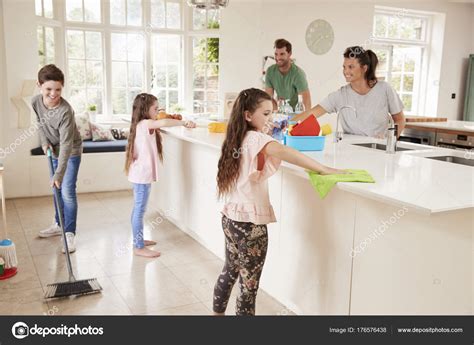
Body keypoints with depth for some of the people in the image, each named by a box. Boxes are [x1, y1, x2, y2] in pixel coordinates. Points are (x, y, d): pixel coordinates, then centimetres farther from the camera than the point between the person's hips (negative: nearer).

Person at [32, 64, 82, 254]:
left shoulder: (65, 110, -33)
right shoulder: (35, 102, -14)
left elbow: (66, 144, -34)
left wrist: (59, 174, -37)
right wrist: (44, 142, -8)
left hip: (71, 151, -6)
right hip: (54, 150, 7)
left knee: (67, 192, -9)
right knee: (56, 189, 16)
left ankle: (69, 233, 0)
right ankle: (59, 224, 33)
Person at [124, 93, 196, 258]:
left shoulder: (142, 125, 14)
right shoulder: (145, 124, -17)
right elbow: (163, 123, -34)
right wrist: (184, 123, -26)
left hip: (140, 173, 10)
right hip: (142, 175, -10)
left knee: (138, 209, 18)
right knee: (140, 210, -4)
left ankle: (138, 240, 29)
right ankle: (139, 247, 3)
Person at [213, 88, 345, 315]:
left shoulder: (238, 139, 8)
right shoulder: (255, 138, -18)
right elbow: (281, 151, -38)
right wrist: (324, 170, -38)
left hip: (231, 217, 9)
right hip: (250, 222, -9)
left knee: (230, 271, 26)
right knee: (249, 284, 4)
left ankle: (218, 311, 42)